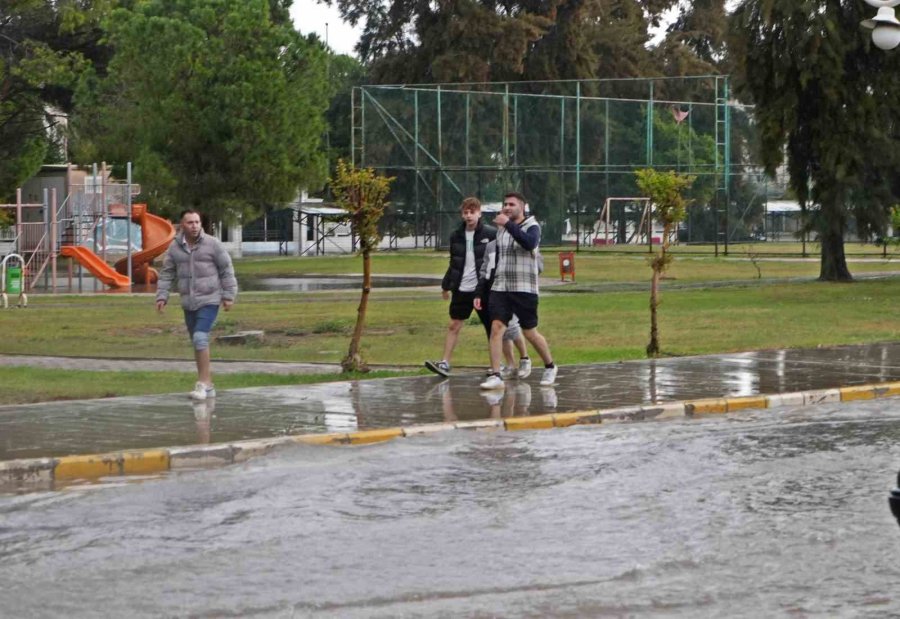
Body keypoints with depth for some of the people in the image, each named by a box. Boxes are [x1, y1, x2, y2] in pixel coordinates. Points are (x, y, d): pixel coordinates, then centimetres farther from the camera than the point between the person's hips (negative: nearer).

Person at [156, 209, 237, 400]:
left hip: (209, 300, -5)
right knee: (198, 343, 9)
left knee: (200, 338, -19)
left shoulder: (212, 244, -7)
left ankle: (203, 383, -13)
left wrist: (228, 295, -5)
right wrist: (161, 297, -3)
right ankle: (207, 386, 17)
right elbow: (166, 273, 6)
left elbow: (226, 270, -3)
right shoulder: (175, 247, 3)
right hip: (188, 303, 5)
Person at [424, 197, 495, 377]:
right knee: (453, 325, 2)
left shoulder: (491, 234, -8)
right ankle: (444, 363, 3)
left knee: (491, 327, 5)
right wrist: (446, 285, 14)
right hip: (461, 289, 4)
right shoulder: (456, 236, 6)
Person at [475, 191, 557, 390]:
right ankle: (495, 376, -10)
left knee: (529, 332, 4)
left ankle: (550, 367, 27)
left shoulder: (532, 227, -4)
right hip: (500, 289, 4)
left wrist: (508, 224, -31)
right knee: (496, 328, -11)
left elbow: (529, 243, -27)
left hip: (524, 290, -4)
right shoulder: (501, 230, 13)